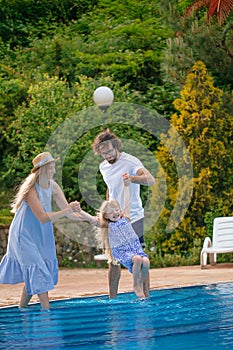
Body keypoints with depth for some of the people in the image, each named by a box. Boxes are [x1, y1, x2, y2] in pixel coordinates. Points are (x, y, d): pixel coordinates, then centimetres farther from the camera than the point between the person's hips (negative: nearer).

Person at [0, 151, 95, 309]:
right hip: (25, 235, -7)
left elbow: (68, 210, 1)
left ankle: (22, 307, 19)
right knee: (38, 272, -11)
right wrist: (68, 210, -36)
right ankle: (46, 308, -12)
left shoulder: (53, 186, -3)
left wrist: (89, 218, -11)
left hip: (42, 235, 7)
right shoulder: (32, 189, -25)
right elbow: (43, 218, -30)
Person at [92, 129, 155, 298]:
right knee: (113, 260, 5)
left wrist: (132, 178, -44)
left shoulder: (131, 162, -11)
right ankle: (112, 299, 11)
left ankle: (145, 297, -2)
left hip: (133, 217, -6)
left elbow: (151, 179, -25)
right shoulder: (103, 167, 10)